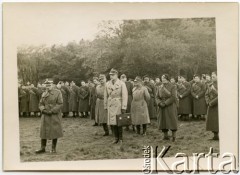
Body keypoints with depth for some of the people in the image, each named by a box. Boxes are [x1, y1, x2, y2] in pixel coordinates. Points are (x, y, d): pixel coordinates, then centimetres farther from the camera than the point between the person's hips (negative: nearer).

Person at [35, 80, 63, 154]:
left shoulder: (57, 92, -5)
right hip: (45, 115, 4)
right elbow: (41, 104, 12)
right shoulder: (44, 94, 10)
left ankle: (53, 148, 13)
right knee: (44, 131, 3)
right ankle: (43, 148, 10)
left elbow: (60, 104, -10)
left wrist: (52, 111, -16)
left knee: (55, 131, 1)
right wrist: (43, 110, -9)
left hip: (55, 115, -4)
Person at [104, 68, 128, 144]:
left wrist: (124, 107, -14)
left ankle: (120, 138, 13)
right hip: (110, 106, 4)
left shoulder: (122, 84, -6)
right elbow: (106, 96, 11)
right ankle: (116, 138, 18)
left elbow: (124, 96, -9)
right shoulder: (107, 84, 6)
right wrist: (105, 106, 10)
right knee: (112, 123, 5)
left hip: (119, 105, -4)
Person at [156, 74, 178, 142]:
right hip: (162, 108, 5)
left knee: (172, 121, -3)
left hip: (170, 107, -4)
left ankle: (174, 136, 4)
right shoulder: (160, 88, 9)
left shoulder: (172, 87, -5)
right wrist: (160, 103, -13)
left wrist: (165, 103, -18)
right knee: (163, 121, 4)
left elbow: (173, 97, -14)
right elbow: (157, 97, 6)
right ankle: (165, 136, 12)